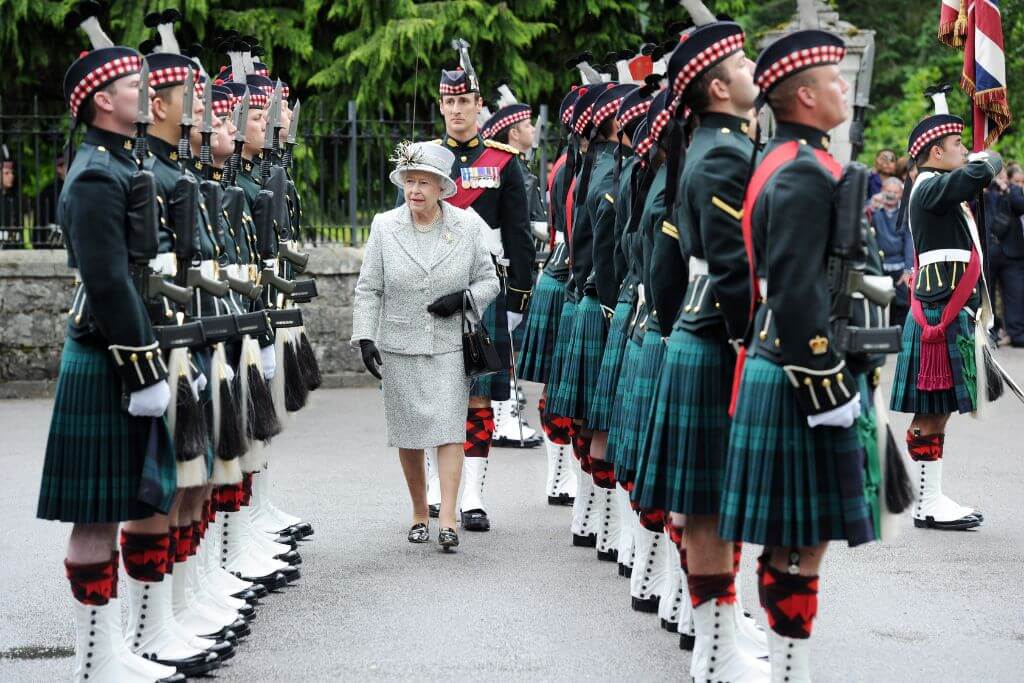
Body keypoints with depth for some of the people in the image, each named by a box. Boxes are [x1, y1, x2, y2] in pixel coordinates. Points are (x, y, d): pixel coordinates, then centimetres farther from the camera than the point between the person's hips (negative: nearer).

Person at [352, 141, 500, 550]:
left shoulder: (468, 226, -1)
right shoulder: (384, 227, 0)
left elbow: (489, 281, 7)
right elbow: (368, 289, 3)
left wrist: (463, 299, -13)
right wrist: (364, 337, -7)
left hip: (450, 346, -1)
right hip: (398, 347, 1)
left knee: (448, 428, -10)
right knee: (408, 433, 8)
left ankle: (447, 519, -11)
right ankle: (419, 512, 23)